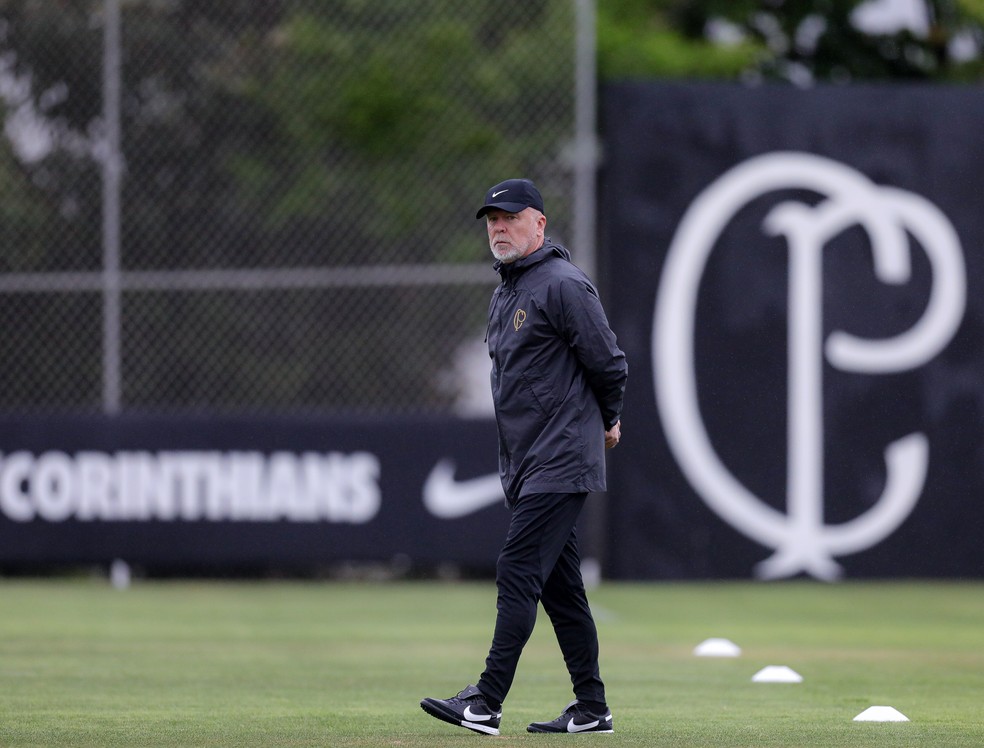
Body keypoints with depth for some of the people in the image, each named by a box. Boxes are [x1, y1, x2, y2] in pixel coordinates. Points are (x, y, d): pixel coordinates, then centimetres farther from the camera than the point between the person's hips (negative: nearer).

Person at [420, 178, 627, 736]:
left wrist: (607, 421, 5)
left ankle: (487, 703, -19)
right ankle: (592, 709, 14)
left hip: (562, 462, -10)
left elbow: (609, 364, -12)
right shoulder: (505, 296, 18)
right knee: (559, 586, 10)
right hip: (527, 468, 10)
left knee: (519, 574, -15)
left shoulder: (564, 286, -12)